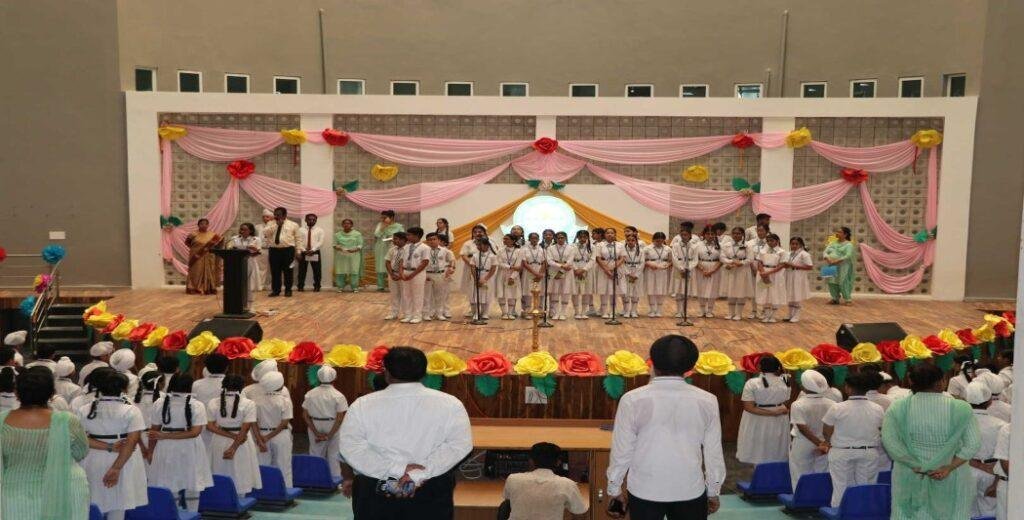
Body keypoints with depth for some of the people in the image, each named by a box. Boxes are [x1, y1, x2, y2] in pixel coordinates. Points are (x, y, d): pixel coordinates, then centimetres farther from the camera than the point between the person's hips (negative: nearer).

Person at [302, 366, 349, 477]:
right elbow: (340, 418, -17)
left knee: (315, 455, 16)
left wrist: (317, 433, -7)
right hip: (333, 429, -2)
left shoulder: (310, 394, -5)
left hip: (315, 427, 2)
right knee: (333, 456, 10)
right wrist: (329, 435, -12)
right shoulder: (338, 396, -13)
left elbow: (305, 415, -6)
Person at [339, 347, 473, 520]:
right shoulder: (450, 404, -3)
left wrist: (397, 469, -16)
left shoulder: (362, 405, -3)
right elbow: (460, 444, -12)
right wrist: (419, 474, -17)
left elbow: (351, 447, -11)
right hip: (432, 493, 0)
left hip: (374, 493, 0)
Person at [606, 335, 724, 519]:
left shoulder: (633, 400, -10)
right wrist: (713, 491, 13)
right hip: (691, 491, 1)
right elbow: (713, 451, 0)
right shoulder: (707, 401, -5)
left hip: (645, 490, -1)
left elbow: (622, 450, -5)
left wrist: (615, 490, 7)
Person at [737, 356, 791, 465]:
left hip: (757, 425, -3)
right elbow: (786, 405, 1)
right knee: (777, 459, 17)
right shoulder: (785, 382, -7)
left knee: (758, 459, 10)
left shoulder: (752, 383, -16)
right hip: (778, 424, 3)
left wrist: (771, 413, -18)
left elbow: (749, 407, -20)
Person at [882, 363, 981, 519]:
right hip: (949, 480, 0)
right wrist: (949, 467, -12)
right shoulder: (960, 408, -9)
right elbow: (973, 444, -11)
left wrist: (916, 466, -10)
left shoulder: (897, 408, -8)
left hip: (909, 478, 1)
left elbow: (889, 442, -13)